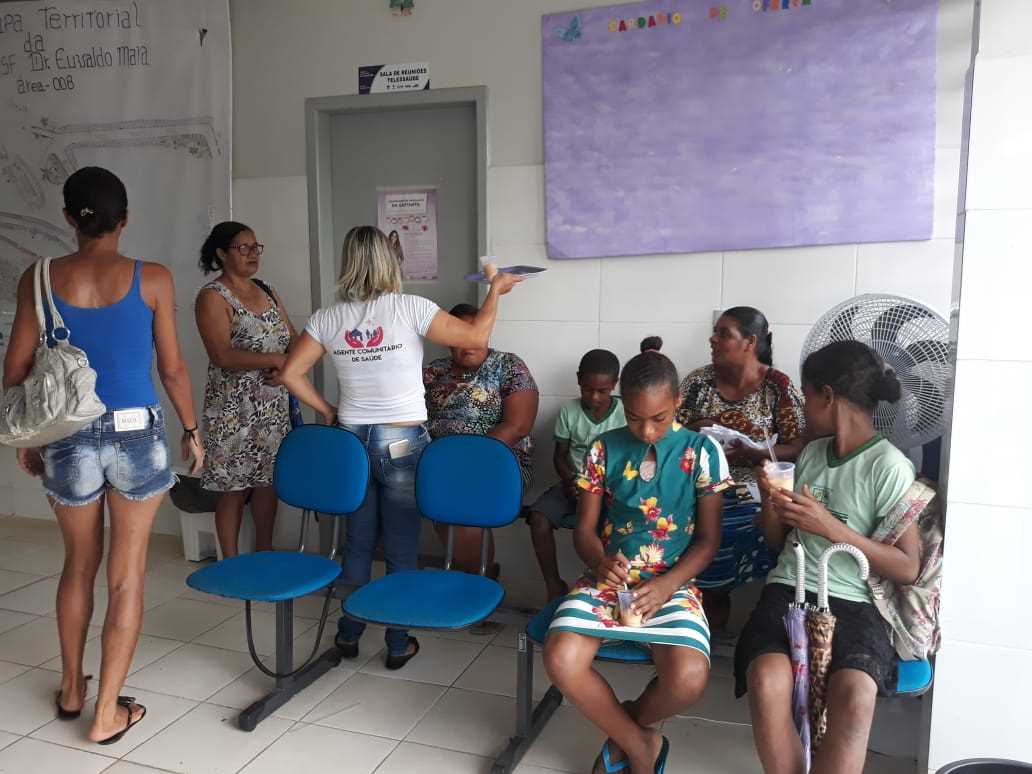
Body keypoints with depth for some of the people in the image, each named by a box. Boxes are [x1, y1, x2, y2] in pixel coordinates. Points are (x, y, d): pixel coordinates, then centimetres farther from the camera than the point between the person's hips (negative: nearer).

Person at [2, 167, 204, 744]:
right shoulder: (153, 279, -7)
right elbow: (173, 368, -4)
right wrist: (192, 429, 10)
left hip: (69, 437, 3)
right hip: (137, 434, -2)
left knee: (79, 565, 22)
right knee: (127, 575, 8)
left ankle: (72, 690, 38)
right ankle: (108, 713, 16)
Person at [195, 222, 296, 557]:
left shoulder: (265, 291, 12)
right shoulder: (212, 297, -9)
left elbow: (294, 339, 13)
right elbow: (223, 356, -20)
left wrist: (287, 366, -8)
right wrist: (277, 359, -22)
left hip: (274, 406, 7)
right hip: (234, 409, -6)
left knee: (269, 480, 13)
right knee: (233, 488, 2)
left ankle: (264, 553, 29)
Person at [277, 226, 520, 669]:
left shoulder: (327, 318, 0)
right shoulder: (409, 308, -11)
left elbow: (290, 373, 0)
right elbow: (475, 336, -8)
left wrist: (326, 410, 11)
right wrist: (496, 290, 6)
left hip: (351, 438, 4)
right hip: (403, 441, -4)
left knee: (357, 542, 18)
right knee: (401, 548, 8)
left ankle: (349, 634, 30)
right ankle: (398, 644, 20)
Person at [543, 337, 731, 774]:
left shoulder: (702, 452, -1)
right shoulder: (605, 449, 3)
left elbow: (708, 538, 1)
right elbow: (585, 528, 6)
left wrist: (667, 585, -15)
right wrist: (600, 562, -17)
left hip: (672, 583, -1)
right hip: (608, 579, 2)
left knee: (689, 678, -29)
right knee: (560, 660, -26)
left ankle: (624, 734, 7)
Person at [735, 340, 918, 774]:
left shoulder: (889, 466, -3)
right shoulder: (811, 452, 15)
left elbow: (907, 569, -6)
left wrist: (831, 527, -15)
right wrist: (770, 502, 1)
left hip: (853, 602, -3)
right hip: (789, 590, 4)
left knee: (854, 694, -35)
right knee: (767, 680, -29)